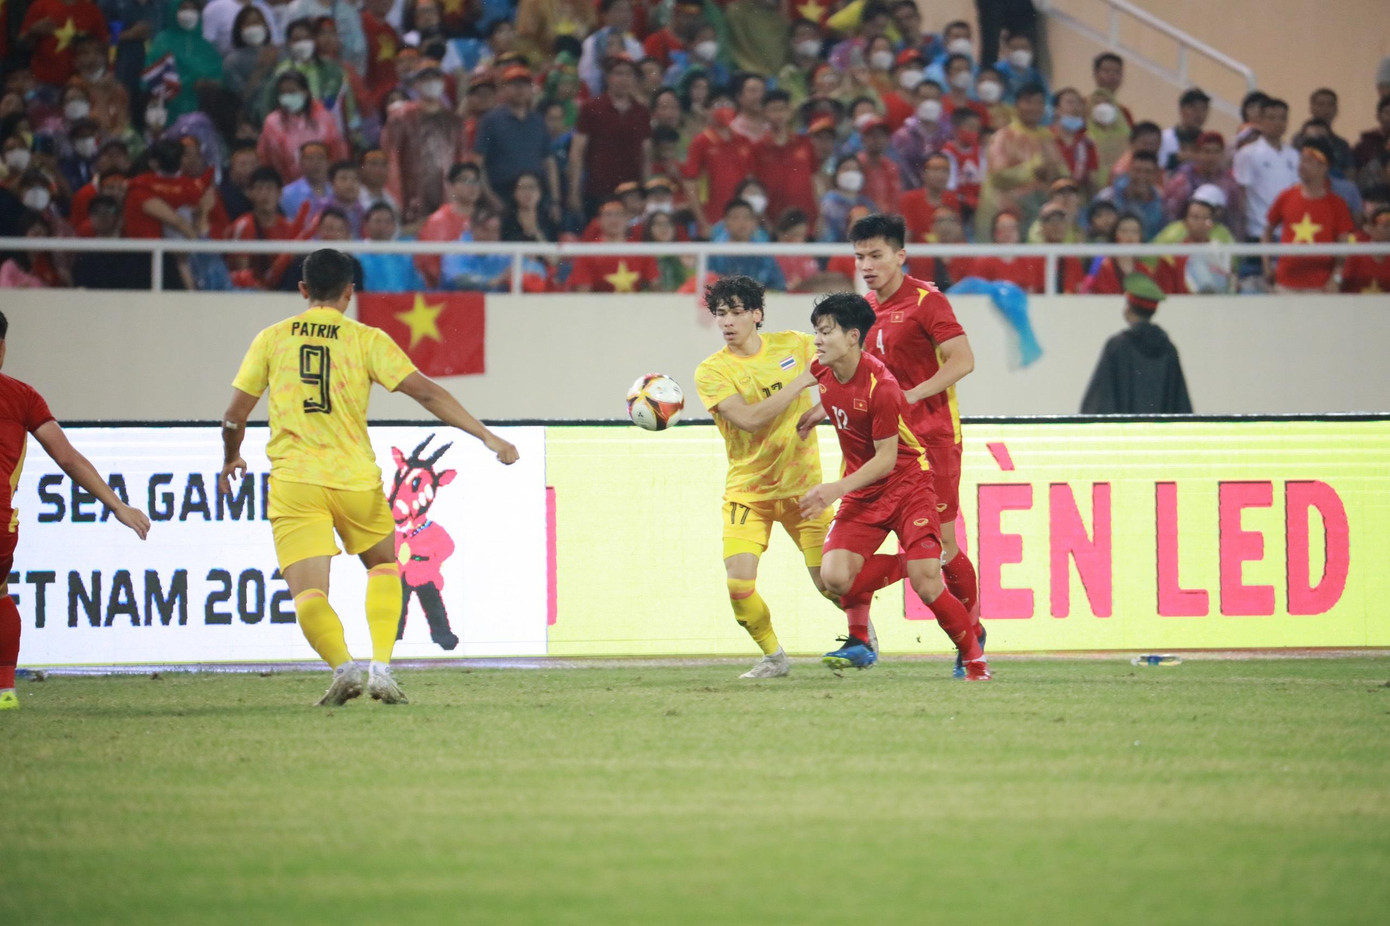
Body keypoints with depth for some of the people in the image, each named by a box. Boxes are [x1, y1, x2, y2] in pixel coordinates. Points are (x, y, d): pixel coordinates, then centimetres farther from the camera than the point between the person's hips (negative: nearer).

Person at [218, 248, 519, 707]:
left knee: (308, 592, -4)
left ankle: (342, 665, -30)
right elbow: (426, 393, -5)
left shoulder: (272, 339, 6)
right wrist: (486, 436, -2)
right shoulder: (367, 340, 2)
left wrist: (230, 460, 29)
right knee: (384, 565, 23)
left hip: (293, 480, 0)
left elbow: (234, 416, 9)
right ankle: (381, 666, 6)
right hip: (355, 479, 0)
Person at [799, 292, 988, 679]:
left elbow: (886, 459, -21)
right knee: (834, 576, -18)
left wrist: (837, 489, -25)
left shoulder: (880, 386, -24)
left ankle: (974, 658, 6)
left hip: (907, 484, -6)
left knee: (927, 587, -15)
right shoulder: (824, 372, -2)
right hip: (862, 494, 6)